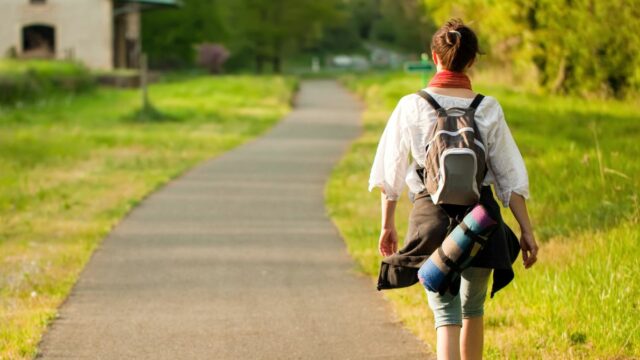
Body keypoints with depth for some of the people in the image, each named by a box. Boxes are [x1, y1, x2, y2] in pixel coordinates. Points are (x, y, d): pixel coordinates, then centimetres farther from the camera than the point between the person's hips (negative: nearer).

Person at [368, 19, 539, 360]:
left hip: (431, 216, -2)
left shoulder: (411, 107, -4)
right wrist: (526, 230, 5)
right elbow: (510, 177, -1)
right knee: (473, 308, 20)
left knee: (446, 314, -3)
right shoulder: (488, 109, -2)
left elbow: (390, 172, 3)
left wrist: (387, 224, 15)